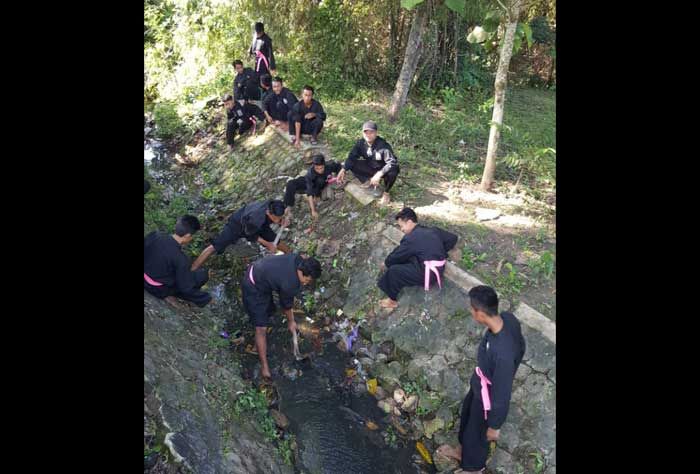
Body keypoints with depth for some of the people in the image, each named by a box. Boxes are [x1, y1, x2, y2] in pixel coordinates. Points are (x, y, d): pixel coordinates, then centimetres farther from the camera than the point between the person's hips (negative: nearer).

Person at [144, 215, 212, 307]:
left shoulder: (155, 235, -15)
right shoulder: (180, 259, -31)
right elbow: (186, 288, -21)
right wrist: (207, 298, -6)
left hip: (145, 280, 6)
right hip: (160, 290, -6)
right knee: (203, 274, -2)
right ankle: (169, 294, 6)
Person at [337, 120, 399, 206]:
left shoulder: (383, 145, -29)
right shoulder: (360, 143, -13)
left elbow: (392, 162, -36)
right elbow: (352, 157, -7)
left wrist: (379, 174, -46)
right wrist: (343, 170, -22)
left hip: (383, 169, -5)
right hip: (370, 168, 5)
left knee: (392, 172, -38)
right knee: (352, 164, -14)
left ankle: (386, 193, -8)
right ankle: (368, 181, 3)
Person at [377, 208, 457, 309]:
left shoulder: (411, 238, -15)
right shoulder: (433, 230, 8)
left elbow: (397, 255, -4)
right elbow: (452, 238, 15)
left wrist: (386, 263, 15)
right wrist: (440, 252, 19)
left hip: (428, 273, -9)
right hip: (439, 269, 9)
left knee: (393, 271, -9)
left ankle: (392, 300, 7)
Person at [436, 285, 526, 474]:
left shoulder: (503, 354, -45)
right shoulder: (507, 318, -22)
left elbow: (502, 394, -29)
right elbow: (520, 346, 0)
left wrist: (494, 426, -13)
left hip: (488, 396, -7)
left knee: (477, 432, 23)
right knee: (467, 415, 32)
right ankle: (462, 450, 63)